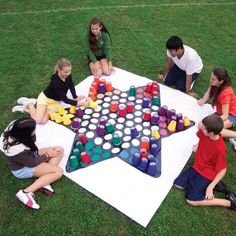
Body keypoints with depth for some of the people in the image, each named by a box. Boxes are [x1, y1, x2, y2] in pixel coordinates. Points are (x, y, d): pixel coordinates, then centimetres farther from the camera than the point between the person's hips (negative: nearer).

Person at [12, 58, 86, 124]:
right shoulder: (56, 82, -35)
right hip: (45, 98, -6)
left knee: (43, 121, -10)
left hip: (55, 101, 6)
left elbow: (71, 85, 5)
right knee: (38, 120, -17)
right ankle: (29, 104, 12)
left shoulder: (68, 75, -16)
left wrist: (75, 97, 1)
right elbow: (64, 99, -30)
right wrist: (77, 103, -29)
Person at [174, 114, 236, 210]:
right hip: (196, 167, 8)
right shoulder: (203, 132, -16)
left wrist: (210, 187, -21)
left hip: (207, 175, -7)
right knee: (178, 184, 8)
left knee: (191, 200, -9)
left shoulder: (220, 149, -32)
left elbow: (222, 170, -20)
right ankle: (215, 185, 8)